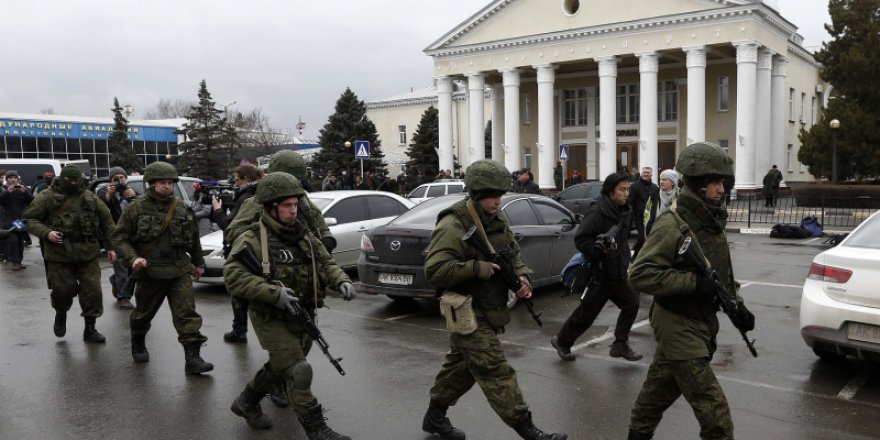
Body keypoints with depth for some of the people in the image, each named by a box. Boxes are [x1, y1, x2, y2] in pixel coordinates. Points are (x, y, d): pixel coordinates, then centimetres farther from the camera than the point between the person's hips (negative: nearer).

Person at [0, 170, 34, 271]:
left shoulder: (23, 189, 6)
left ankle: (19, 261, 17)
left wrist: (25, 192, -21)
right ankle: (15, 262, -8)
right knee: (13, 240, -15)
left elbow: (31, 201, -5)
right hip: (8, 220, -2)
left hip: (21, 219, 2)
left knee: (20, 241, 6)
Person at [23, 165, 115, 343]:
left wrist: (110, 246, 11)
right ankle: (60, 315, 34)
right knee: (63, 289, 0)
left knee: (92, 290, 0)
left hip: (88, 254, 2)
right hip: (59, 254, -2)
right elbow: (30, 219, 1)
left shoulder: (90, 198, 8)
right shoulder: (47, 197, 0)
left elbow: (107, 222, 14)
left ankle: (90, 328, 12)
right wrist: (46, 233, -16)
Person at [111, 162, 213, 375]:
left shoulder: (182, 209, 5)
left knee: (187, 313, -8)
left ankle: (192, 358, -9)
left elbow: (193, 238, 17)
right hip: (149, 272, -1)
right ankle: (138, 345, 45)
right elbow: (119, 238, -3)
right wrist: (132, 258, -18)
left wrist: (198, 262, 23)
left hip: (180, 271, 2)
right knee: (143, 313, 17)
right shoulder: (136, 208, -5)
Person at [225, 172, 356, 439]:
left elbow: (326, 263, 9)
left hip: (302, 317, 7)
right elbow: (233, 277, -24)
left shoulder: (304, 235, 5)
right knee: (299, 372, -12)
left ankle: (246, 403, 44)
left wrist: (341, 281, -13)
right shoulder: (253, 240, -15)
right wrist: (274, 293, -32)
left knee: (280, 368, 22)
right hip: (272, 319, -7)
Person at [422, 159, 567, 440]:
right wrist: (476, 268, -29)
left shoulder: (496, 220, 8)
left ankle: (435, 417, 35)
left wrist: (521, 277, -2)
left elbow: (513, 253, 17)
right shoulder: (453, 225, -19)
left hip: (488, 310, 9)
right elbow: (434, 270, -25)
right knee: (495, 372, -5)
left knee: (462, 367, 19)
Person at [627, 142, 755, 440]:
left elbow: (721, 272, 21)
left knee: (658, 393, 21)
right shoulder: (672, 226, -19)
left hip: (701, 323, 8)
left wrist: (737, 304, 6)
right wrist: (693, 282, -25)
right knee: (714, 413, -8)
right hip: (679, 328, -8)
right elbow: (640, 275, -24)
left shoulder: (712, 222, 10)